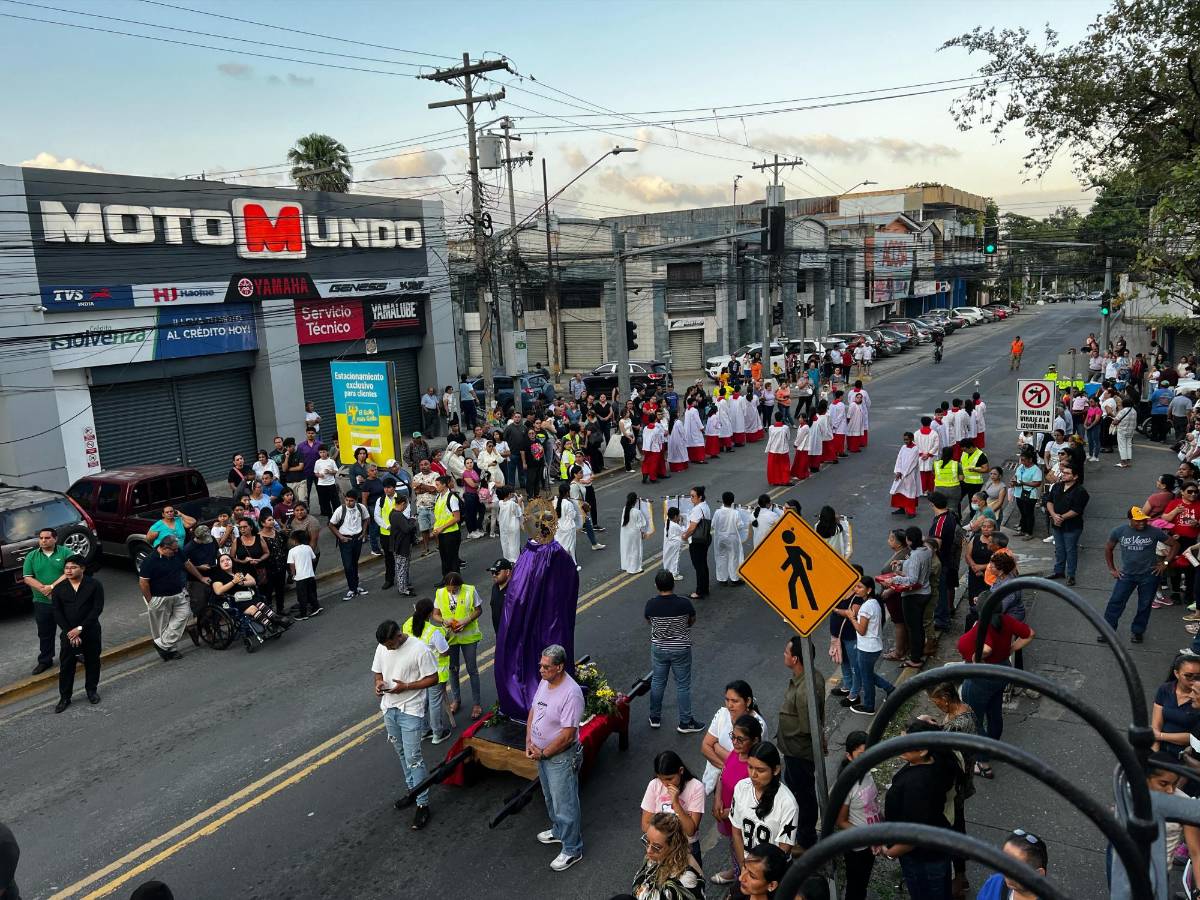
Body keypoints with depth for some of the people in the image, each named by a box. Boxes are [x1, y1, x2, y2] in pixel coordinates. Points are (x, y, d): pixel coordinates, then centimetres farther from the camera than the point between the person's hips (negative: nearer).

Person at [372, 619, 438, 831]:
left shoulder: (419, 650, -20)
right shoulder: (382, 648, -2)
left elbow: (433, 679, -14)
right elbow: (378, 672, 13)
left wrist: (406, 686, -23)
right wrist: (378, 683, -10)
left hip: (411, 711, -6)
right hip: (389, 708, 6)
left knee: (413, 757, -6)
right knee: (402, 754, 19)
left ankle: (422, 804, 3)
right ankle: (413, 790, 36)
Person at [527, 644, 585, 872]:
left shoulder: (571, 693, -30)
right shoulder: (544, 682, -3)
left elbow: (567, 735, -27)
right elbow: (533, 711, 9)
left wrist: (543, 753, -17)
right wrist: (529, 742, -2)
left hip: (561, 757, -8)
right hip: (541, 752, 9)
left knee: (565, 805, 5)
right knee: (550, 798, 27)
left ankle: (572, 850, 21)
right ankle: (558, 831, 49)